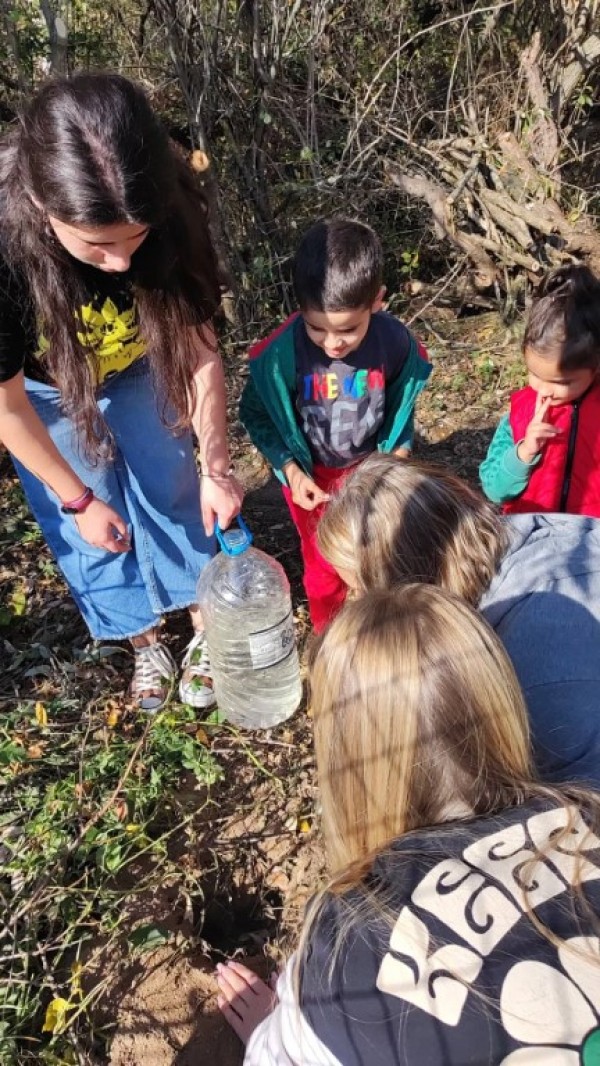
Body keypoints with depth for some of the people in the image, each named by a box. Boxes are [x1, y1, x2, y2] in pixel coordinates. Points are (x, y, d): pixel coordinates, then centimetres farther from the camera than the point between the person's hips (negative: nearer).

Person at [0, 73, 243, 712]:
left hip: (141, 371, 2)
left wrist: (215, 468, -22)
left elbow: (199, 349, -19)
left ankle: (205, 630, 34)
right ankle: (144, 642, 35)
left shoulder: (169, 218, -31)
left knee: (175, 500, 11)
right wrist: (78, 499, -15)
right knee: (88, 533, 9)